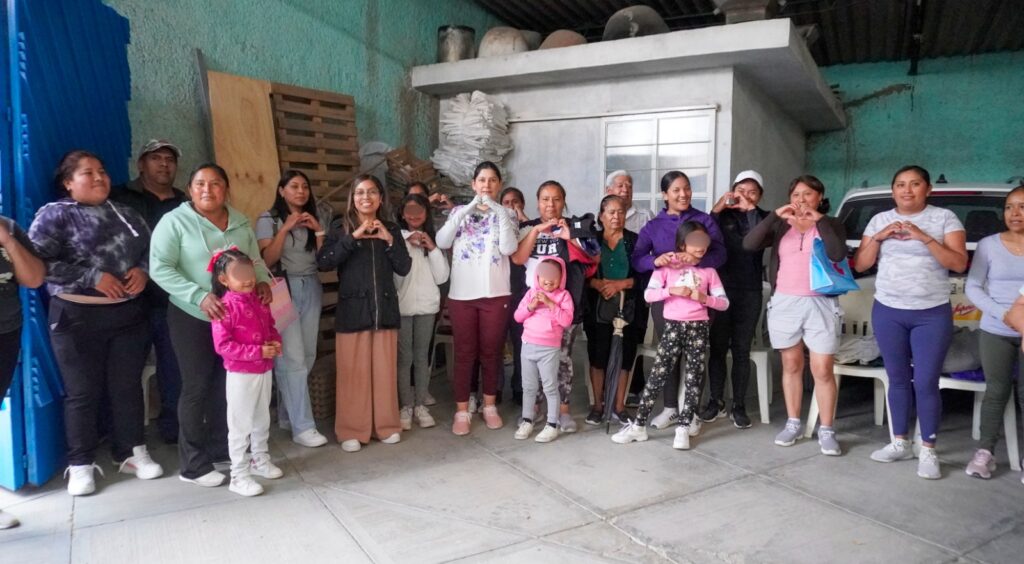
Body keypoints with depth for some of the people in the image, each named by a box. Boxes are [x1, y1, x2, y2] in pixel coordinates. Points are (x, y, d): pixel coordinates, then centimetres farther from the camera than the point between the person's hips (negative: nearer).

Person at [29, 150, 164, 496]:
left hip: (128, 313, 4)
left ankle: (132, 453, 24)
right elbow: (40, 263, -15)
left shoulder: (124, 213, 12)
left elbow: (151, 248, 14)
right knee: (83, 392, 5)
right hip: (78, 316, -4)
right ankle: (81, 464, 19)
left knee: (128, 386, 11)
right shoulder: (54, 215, -4)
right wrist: (93, 277, -20)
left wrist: (143, 271, -7)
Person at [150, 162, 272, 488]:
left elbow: (255, 260, 13)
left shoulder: (241, 223, 7)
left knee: (228, 384, 12)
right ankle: (193, 464, 12)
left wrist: (262, 281, -9)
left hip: (235, 315, 5)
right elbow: (160, 269, -16)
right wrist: (200, 296, -26)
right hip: (192, 317, -5)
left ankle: (222, 447, 29)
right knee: (197, 387, 0)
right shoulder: (174, 221, -9)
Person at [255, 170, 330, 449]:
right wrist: (285, 228, -12)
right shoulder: (268, 219, 0)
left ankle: (286, 415, 21)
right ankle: (302, 427, -7)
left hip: (311, 290, 5)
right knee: (292, 358, -10)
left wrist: (318, 230, -5)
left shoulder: (318, 218, 13)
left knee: (307, 356, 5)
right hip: (282, 290, -5)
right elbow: (266, 260, -9)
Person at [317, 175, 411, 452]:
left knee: (384, 370, 7)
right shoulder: (341, 227, 3)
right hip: (352, 309, -2)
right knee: (353, 372, 0)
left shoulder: (391, 229, 11)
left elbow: (404, 268, 3)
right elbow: (324, 262, -12)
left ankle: (386, 426, 19)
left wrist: (389, 240, -10)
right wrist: (354, 237, -17)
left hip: (385, 308, 3)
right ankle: (351, 431, 11)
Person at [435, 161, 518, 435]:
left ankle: (489, 405, 23)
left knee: (491, 351, 9)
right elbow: (442, 242, -8)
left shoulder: (504, 215, 7)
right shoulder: (459, 211, 8)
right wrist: (465, 211, -14)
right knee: (464, 353, 4)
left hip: (495, 294, 0)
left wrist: (500, 211, -14)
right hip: (462, 294, 0)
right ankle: (462, 411, 12)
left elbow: (509, 249, -10)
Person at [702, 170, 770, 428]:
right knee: (717, 348, 5)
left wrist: (750, 209, -14)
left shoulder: (763, 218, 7)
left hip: (749, 293, 0)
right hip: (720, 290, 0)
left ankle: (739, 406, 12)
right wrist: (716, 209, -15)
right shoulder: (722, 216, 6)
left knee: (741, 351, 5)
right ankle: (716, 401, 17)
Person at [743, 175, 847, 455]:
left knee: (822, 370, -3)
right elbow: (749, 244, -8)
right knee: (791, 366, 10)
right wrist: (774, 216, -14)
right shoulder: (780, 227, 9)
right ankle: (793, 423, 21)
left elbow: (838, 255, -15)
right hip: (784, 303, 2)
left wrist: (820, 220, -14)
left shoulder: (832, 225, 5)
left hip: (821, 304, -2)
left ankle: (826, 431, 9)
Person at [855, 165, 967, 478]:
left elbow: (959, 264, -10)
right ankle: (900, 442, 21)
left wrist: (924, 238, -19)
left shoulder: (945, 218, -1)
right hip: (887, 312, 3)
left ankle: (928, 451, 8)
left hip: (932, 315, -2)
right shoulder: (879, 220, 7)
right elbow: (860, 265, 5)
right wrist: (878, 237, -10)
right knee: (898, 379, 10)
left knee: (926, 383, -3)